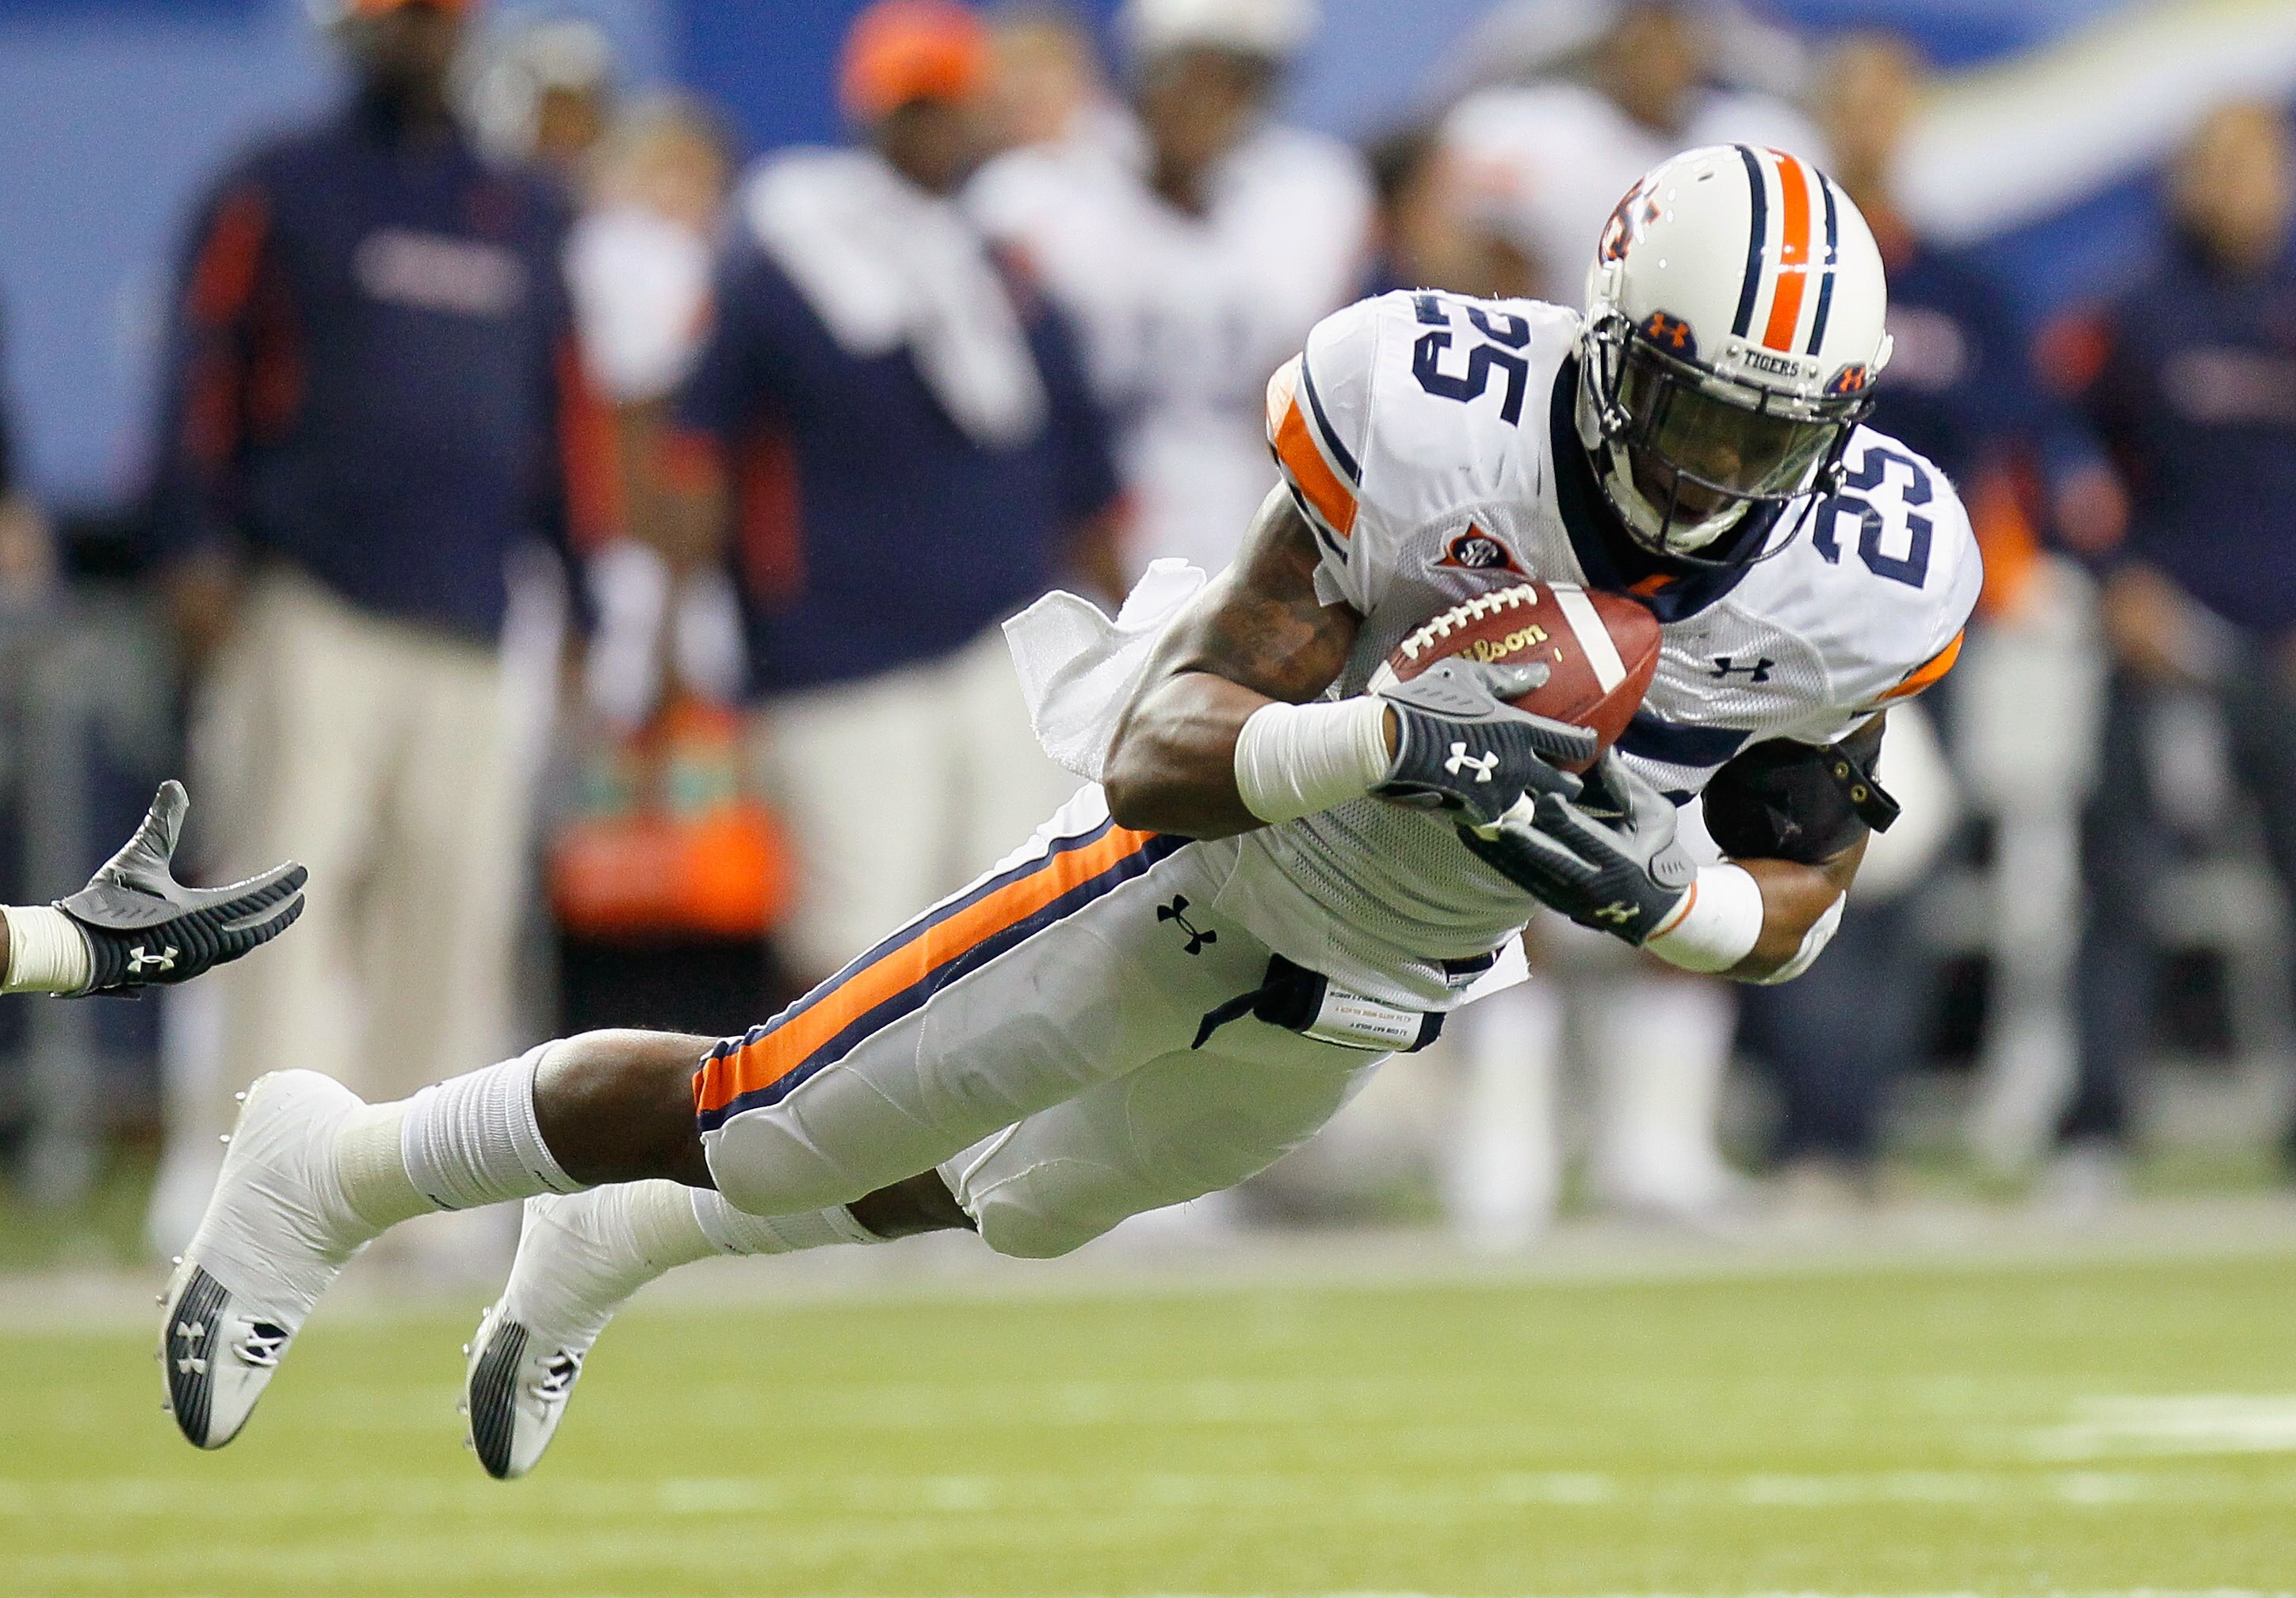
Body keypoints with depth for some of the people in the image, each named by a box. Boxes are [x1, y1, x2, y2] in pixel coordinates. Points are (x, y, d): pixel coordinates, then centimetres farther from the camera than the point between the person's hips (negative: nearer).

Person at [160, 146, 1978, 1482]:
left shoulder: (1863, 589, -24)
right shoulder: (1437, 427, -35)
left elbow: (1794, 911, -9)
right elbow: (1158, 758, -33)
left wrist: (1655, 893, -32)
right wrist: (1382, 740, -53)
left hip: (1376, 995, 5)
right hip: (1204, 864, -5)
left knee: (1009, 1205, 26)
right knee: (771, 1130, 0)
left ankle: (621, 1246, 52)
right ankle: (344, 1171, 25)